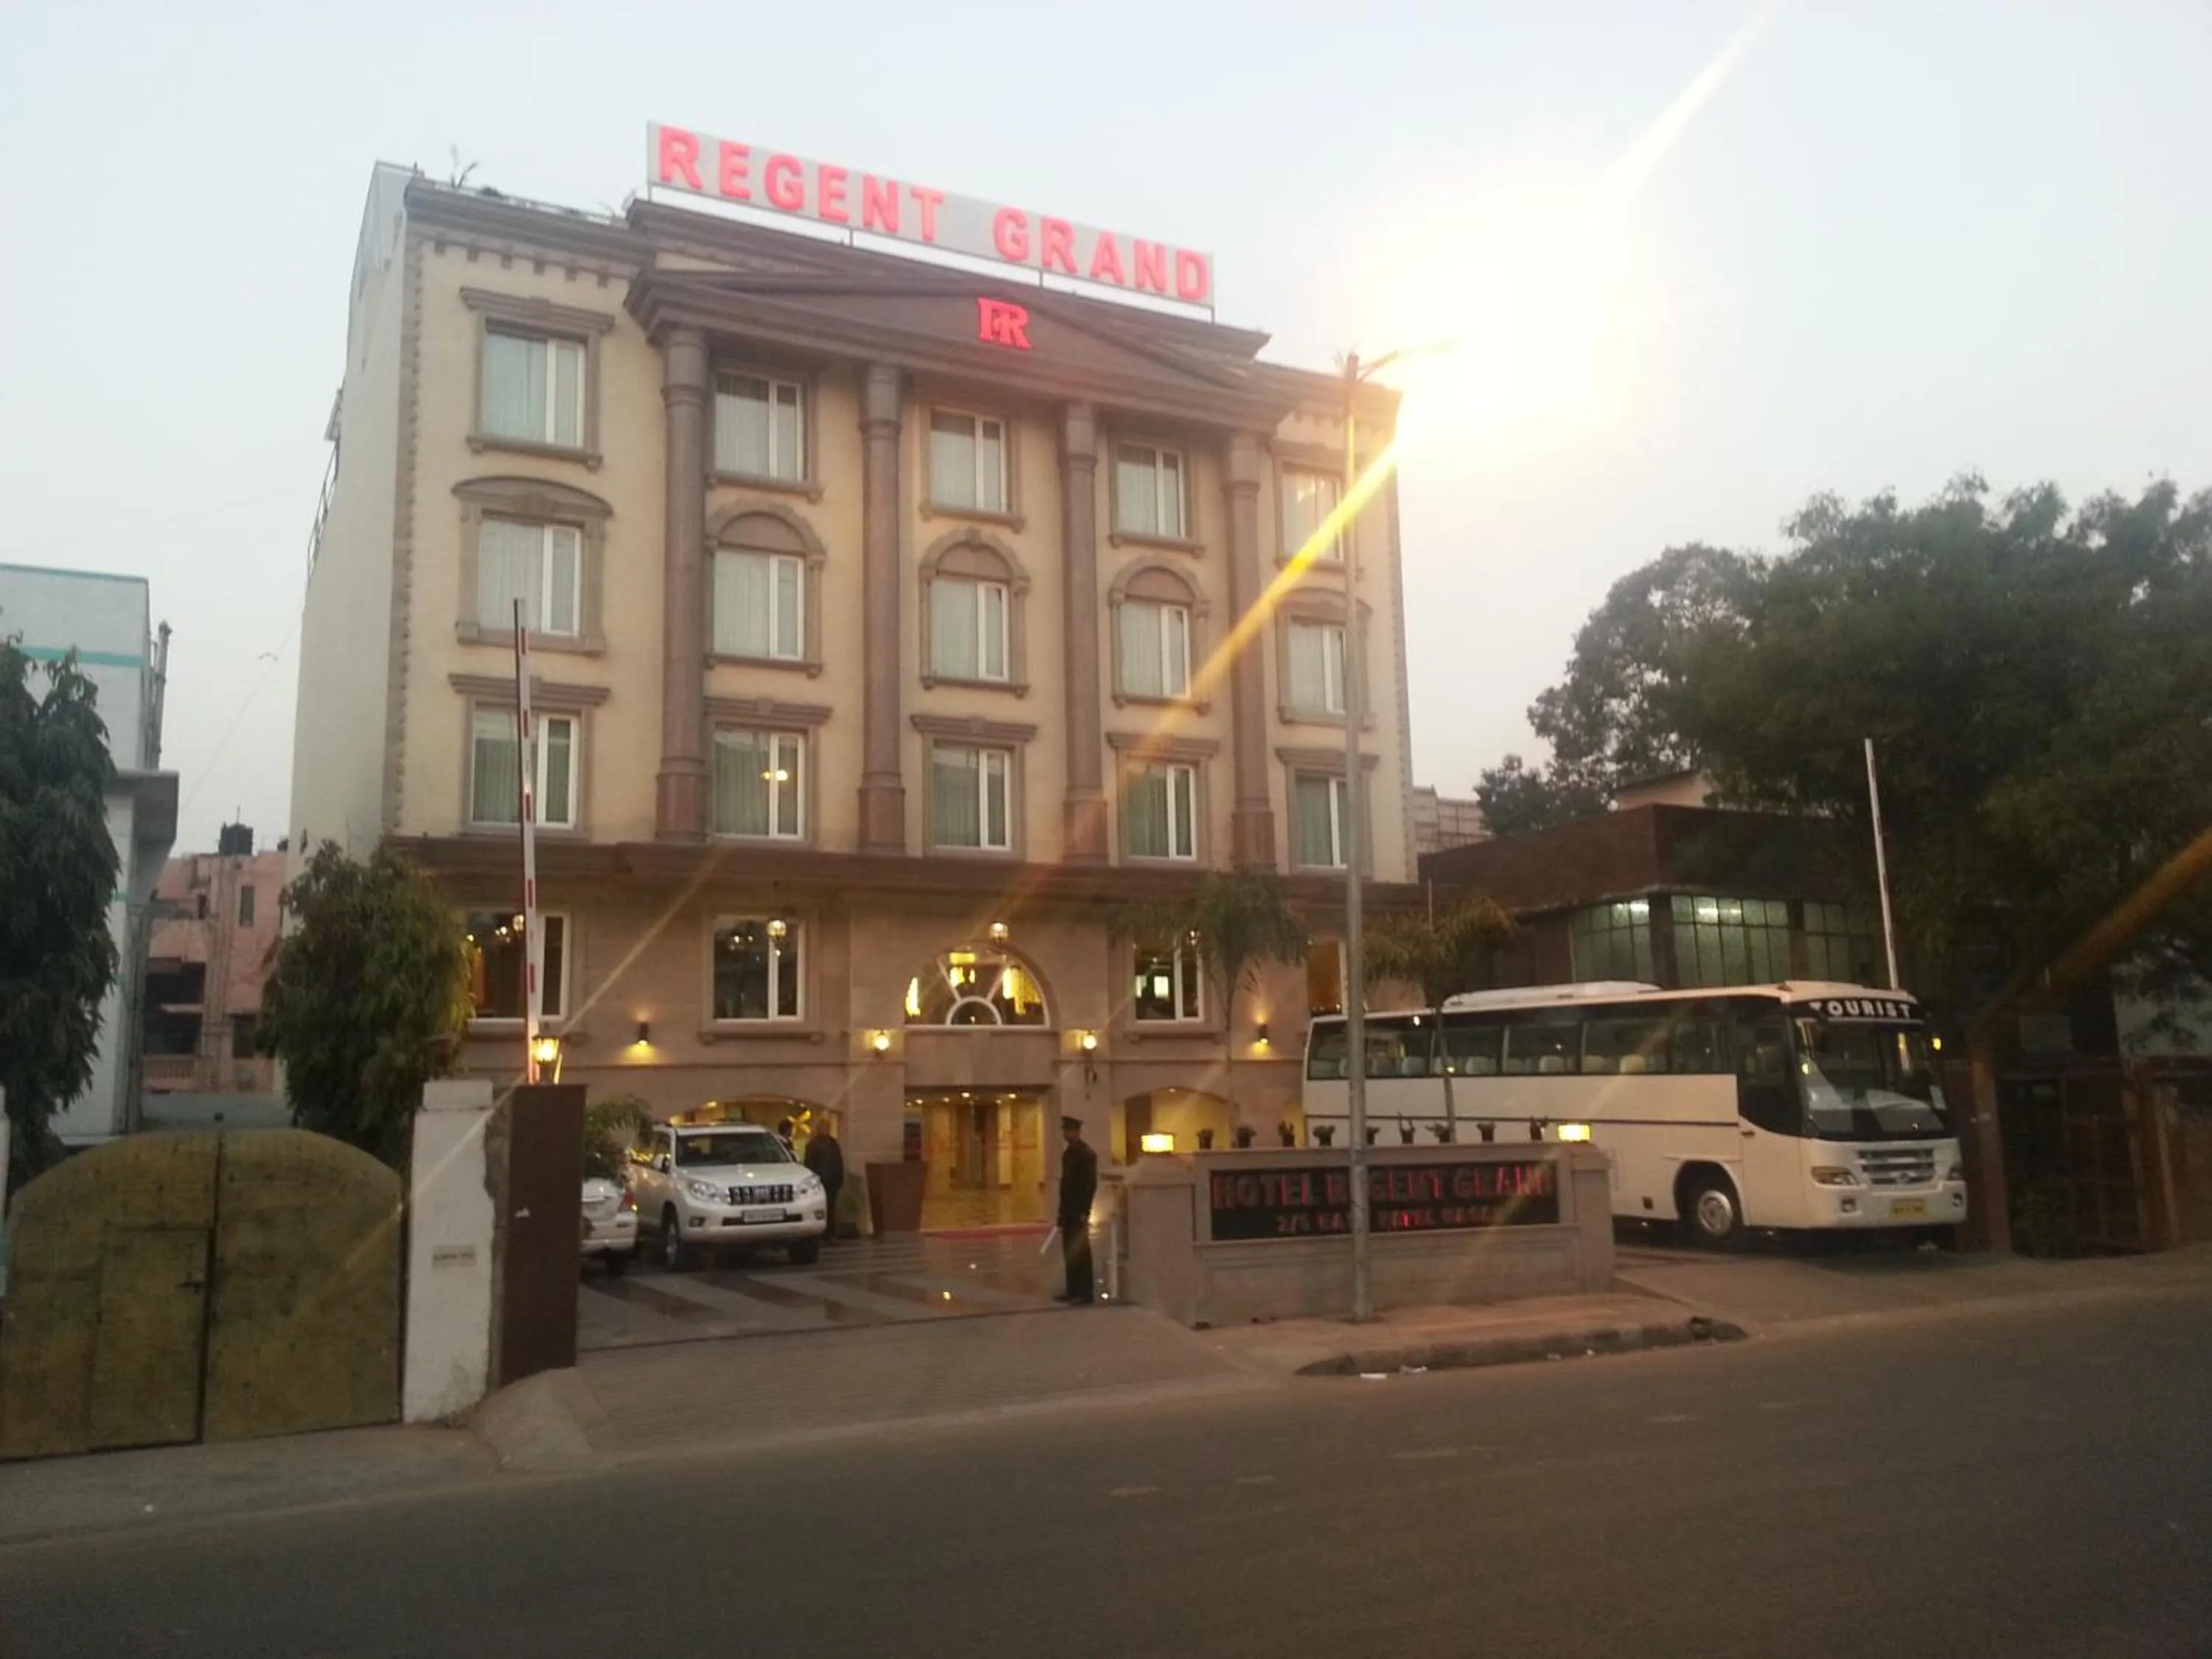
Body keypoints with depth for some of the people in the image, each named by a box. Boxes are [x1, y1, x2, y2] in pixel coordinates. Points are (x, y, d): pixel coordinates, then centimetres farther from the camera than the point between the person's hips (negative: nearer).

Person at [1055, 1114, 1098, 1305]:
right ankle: (1073, 1290, 16)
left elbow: (1091, 1184, -16)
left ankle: (1084, 1293, -1)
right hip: (1068, 1211, 8)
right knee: (1069, 1252, 10)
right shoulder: (1068, 1153, 14)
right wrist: (1062, 1209, 14)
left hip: (1079, 1212, -8)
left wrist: (1085, 1212, -19)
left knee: (1080, 1252, -5)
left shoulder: (1087, 1153, -12)